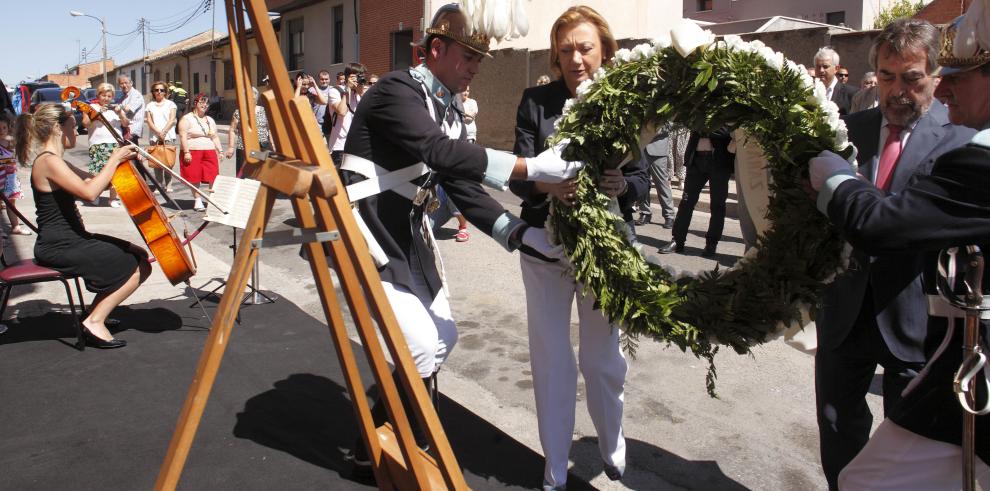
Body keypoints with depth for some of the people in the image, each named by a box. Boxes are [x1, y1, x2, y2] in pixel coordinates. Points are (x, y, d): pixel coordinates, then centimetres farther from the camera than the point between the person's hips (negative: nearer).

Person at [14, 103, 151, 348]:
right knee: (135, 268, -10)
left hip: (70, 240, 10)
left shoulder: (55, 162, 16)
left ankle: (97, 311, 10)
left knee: (141, 257, 7)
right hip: (58, 247, -10)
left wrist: (117, 160, 3)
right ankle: (95, 322, -4)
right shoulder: (48, 161, -17)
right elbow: (89, 192, -29)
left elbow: (95, 181, 18)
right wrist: (114, 161, -20)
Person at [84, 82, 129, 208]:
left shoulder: (116, 108, 17)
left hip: (115, 144, 1)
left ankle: (113, 198, 6)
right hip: (97, 145, -1)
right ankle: (96, 195, 17)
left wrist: (120, 114, -7)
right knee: (97, 172, -6)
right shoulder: (92, 107, 11)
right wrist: (98, 113, -10)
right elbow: (85, 123, -1)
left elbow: (126, 124, 10)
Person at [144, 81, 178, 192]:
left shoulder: (170, 104, 11)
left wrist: (164, 132, -13)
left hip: (168, 136, -2)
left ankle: (168, 185, -4)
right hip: (154, 137, 2)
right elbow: (149, 121, 4)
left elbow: (172, 119, 0)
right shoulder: (150, 105, 14)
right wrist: (158, 132, -11)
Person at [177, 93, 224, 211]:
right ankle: (198, 201, 9)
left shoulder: (210, 120, 19)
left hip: (210, 152, 4)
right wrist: (186, 152, -17)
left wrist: (220, 151, 9)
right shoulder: (187, 119, -1)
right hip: (193, 152, -4)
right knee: (195, 178, -1)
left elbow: (215, 137, 19)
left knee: (213, 177, -5)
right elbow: (183, 136, -9)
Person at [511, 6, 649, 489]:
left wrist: (621, 185, -26)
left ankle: (612, 445, 42)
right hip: (545, 248, 0)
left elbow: (642, 180, -3)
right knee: (551, 361, 9)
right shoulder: (536, 100, -3)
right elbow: (516, 177, -7)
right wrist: (545, 184, -29)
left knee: (603, 359, 14)